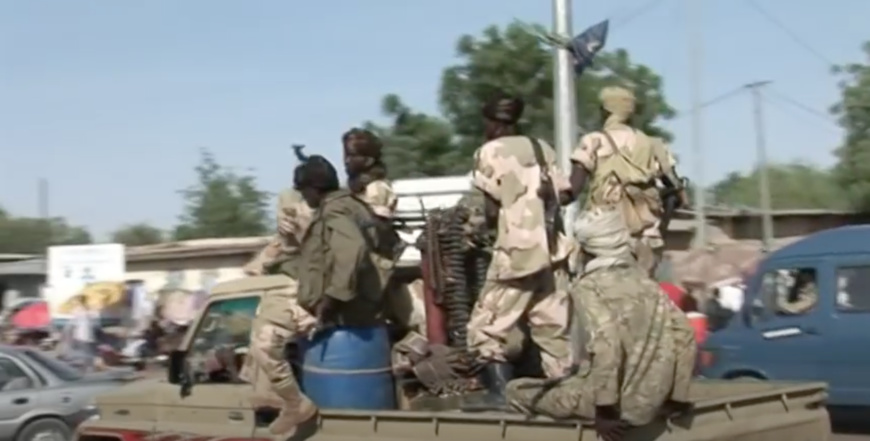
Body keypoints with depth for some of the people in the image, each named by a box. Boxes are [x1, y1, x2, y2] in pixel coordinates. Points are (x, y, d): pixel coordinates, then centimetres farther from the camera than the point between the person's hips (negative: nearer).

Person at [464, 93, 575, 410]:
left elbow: (491, 210, -6)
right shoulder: (542, 148, 13)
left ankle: (500, 392, -10)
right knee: (553, 330, 9)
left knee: (485, 327, 1)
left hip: (517, 252, -6)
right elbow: (564, 195, 10)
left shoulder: (490, 152, -2)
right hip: (552, 249, 6)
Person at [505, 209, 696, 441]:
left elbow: (605, 344, -24)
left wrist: (604, 408, -20)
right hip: (652, 401, 7)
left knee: (517, 390, 6)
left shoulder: (588, 287, -9)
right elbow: (685, 334, 6)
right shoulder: (646, 283, 9)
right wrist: (677, 395, 13)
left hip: (620, 401, -7)